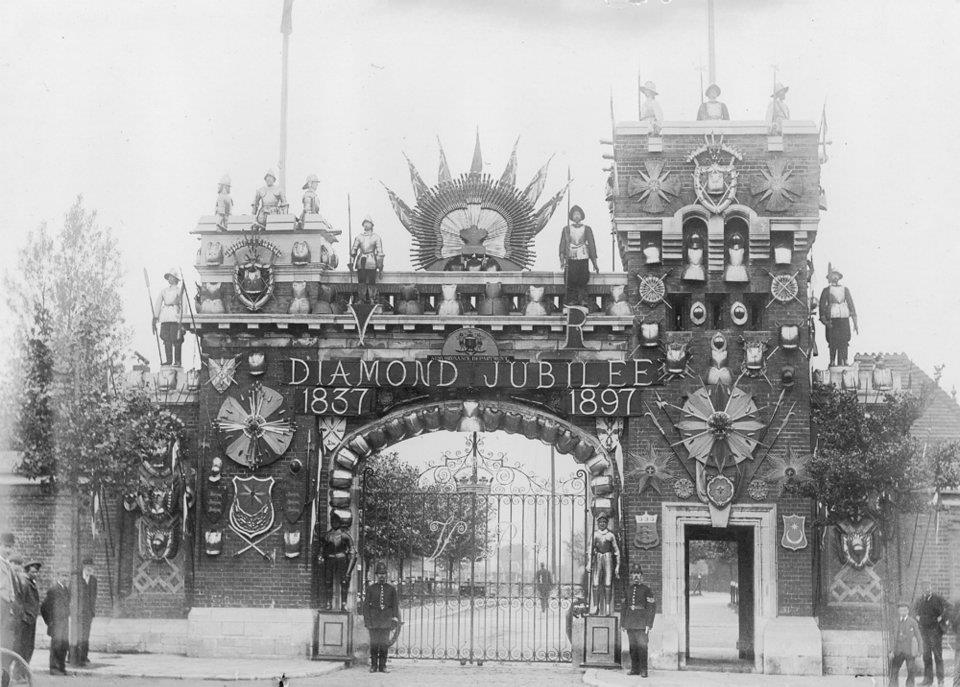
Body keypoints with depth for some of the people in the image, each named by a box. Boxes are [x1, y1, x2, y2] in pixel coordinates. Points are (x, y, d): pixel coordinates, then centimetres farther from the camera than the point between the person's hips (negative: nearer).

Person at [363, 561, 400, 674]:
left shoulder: (391, 588, 6)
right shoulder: (370, 588, 4)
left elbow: (395, 604, 3)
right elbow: (366, 604, 2)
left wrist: (395, 618, -8)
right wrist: (366, 620, -5)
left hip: (386, 618, 0)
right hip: (374, 617, 0)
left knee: (384, 643, 0)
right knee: (374, 643, 1)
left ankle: (382, 666, 5)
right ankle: (373, 666, 6)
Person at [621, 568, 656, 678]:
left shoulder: (646, 590, -2)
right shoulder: (629, 590, 14)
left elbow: (652, 608, -6)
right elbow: (624, 607, 17)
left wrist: (648, 624, -11)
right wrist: (623, 623, 11)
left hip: (641, 623, -5)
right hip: (630, 623, 5)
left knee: (642, 646, -8)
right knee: (632, 647, 5)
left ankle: (643, 670, -6)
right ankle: (634, 669, 10)